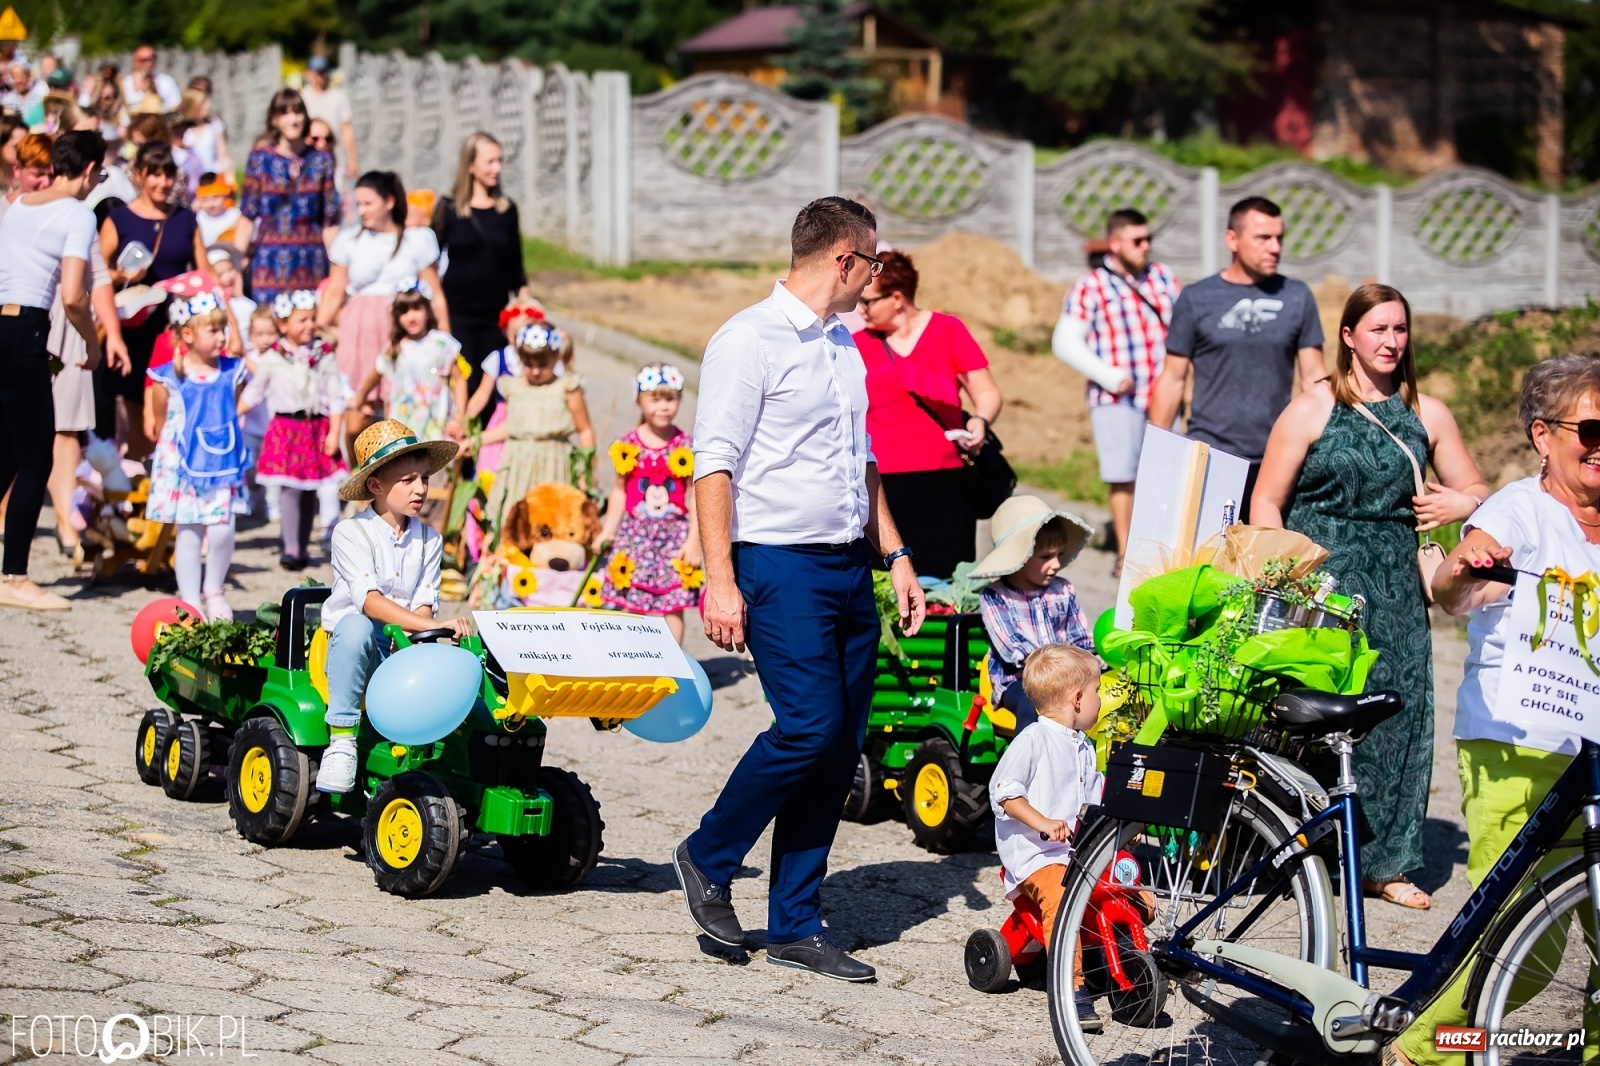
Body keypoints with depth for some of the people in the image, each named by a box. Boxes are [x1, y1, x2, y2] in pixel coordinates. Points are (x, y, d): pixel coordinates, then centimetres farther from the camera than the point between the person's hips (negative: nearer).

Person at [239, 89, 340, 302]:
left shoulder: (321, 160, 7)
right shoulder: (260, 158, 4)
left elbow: (330, 220, 8)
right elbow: (247, 213, 4)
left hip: (310, 263, 1)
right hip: (270, 260, -1)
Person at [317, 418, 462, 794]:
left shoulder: (429, 540, 9)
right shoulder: (351, 534, -8)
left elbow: (424, 604, 1)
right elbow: (369, 600, -23)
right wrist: (427, 624, -36)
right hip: (356, 650, -3)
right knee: (356, 627, -40)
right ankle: (341, 741, -33)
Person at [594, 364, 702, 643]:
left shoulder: (687, 446, -2)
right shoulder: (628, 445, 1)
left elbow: (696, 496, -2)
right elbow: (620, 491, 8)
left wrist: (694, 540, -6)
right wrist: (607, 531, 7)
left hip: (674, 536, -1)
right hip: (635, 534, 1)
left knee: (673, 606, 1)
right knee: (631, 604, 2)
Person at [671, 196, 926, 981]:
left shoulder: (846, 347, 18)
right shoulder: (750, 340, -8)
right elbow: (715, 466, -13)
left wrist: (894, 554, 19)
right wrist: (720, 582, -19)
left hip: (849, 567, 8)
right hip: (781, 564, -8)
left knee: (842, 746, 4)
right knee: (809, 726, -16)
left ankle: (795, 926, 11)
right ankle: (708, 859, 6)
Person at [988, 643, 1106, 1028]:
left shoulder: (1084, 749, 19)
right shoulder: (1033, 740, -9)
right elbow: (1003, 791, -17)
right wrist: (1043, 823, -27)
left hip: (1076, 849, 8)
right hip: (1033, 852, -8)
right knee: (1060, 894, -35)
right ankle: (1072, 990, -37)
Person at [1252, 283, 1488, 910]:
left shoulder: (1427, 416, 10)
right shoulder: (1311, 411, 0)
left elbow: (1477, 490, 18)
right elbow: (1267, 503, -1)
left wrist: (1460, 504, -5)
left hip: (1395, 590, 3)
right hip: (1320, 578, -3)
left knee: (1397, 713, -1)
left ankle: (1384, 863, 8)